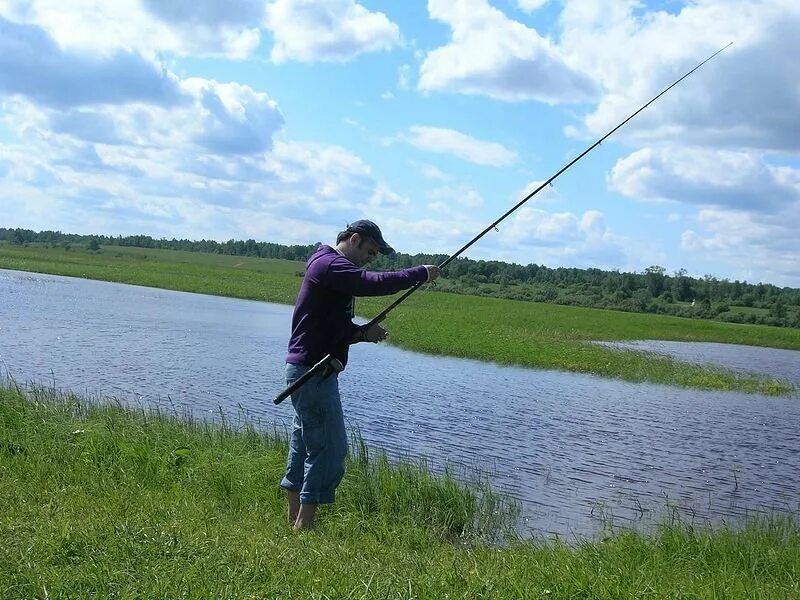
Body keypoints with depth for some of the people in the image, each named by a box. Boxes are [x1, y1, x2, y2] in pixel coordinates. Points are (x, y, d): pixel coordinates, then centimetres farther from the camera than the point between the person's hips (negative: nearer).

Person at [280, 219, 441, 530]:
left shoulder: (329, 266, 21)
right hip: (314, 371, -11)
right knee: (330, 447, -8)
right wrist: (422, 273, -15)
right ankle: (304, 527, -3)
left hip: (309, 370, 11)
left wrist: (364, 333, 4)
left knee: (304, 445, 14)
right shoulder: (331, 265, -12)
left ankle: (294, 522, 21)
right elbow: (374, 283, -27)